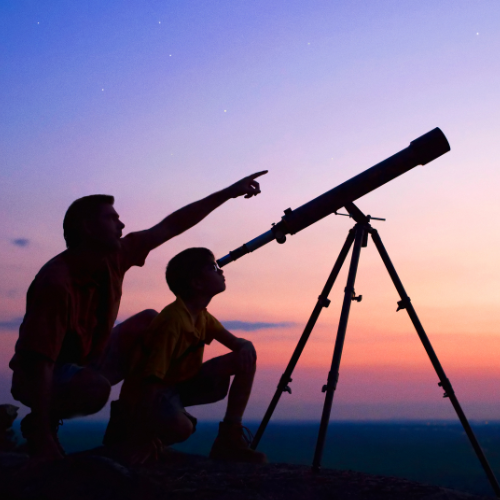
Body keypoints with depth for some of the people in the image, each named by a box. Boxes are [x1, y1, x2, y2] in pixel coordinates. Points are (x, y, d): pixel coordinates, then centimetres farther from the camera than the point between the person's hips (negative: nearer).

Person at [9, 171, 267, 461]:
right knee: (96, 386, -38)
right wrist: (42, 435, -35)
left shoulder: (114, 257, -10)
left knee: (150, 322, -1)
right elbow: (38, 361, -34)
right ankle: (37, 426, -5)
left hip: (87, 361, 8)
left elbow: (171, 226, -4)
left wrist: (229, 193, -3)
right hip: (44, 377, -8)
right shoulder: (57, 282, -32)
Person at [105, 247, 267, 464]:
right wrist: (139, 438, -31)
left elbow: (236, 343, 8)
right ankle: (126, 431, -7)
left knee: (246, 358, -4)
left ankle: (230, 437, 2)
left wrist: (246, 347, -18)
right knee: (181, 426, -41)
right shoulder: (173, 319, -26)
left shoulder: (203, 317, 2)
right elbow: (153, 379, -30)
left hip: (180, 383, 8)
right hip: (147, 393, -8)